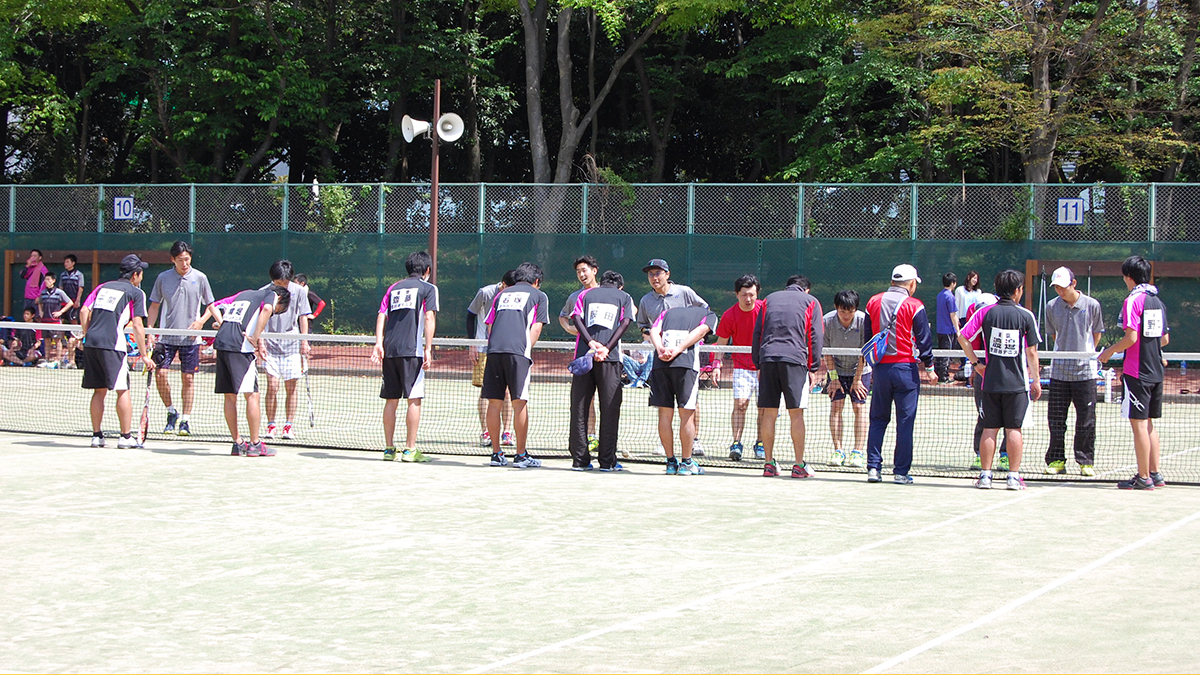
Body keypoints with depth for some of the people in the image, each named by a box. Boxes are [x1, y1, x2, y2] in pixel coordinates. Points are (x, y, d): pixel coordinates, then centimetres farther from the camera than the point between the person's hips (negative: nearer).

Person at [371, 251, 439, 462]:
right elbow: (429, 318, -6)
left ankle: (389, 449, 12)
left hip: (389, 349, 5)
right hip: (412, 350, -5)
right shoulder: (428, 288, 6)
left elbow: (382, 316, 8)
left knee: (391, 400, 10)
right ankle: (410, 450, -4)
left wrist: (379, 343, 2)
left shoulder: (394, 288, 19)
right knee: (414, 399, -1)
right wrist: (428, 349, -10)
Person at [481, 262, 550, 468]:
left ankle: (496, 453, 11)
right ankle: (521, 455, 0)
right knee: (519, 403, -1)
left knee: (494, 402, 7)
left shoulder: (502, 294, 26)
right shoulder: (539, 296, 15)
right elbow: (536, 329, 4)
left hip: (494, 349, 4)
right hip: (518, 350, -4)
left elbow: (489, 326, 20)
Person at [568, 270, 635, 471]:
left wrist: (591, 342, -10)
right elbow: (625, 323, -2)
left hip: (583, 355, 2)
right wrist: (607, 349, -11)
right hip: (610, 358, -2)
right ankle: (607, 460, 0)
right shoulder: (624, 297, 14)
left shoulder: (585, 294, 18)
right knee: (609, 409, 2)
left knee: (579, 409, 5)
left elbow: (576, 318, 1)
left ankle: (580, 459, 5)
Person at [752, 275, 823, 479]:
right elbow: (816, 337, 4)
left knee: (768, 413, 5)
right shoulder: (810, 302, 13)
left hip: (767, 357, 3)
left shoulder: (769, 300, 21)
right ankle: (799, 466, -3)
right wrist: (813, 368, 5)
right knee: (796, 414, -1)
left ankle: (769, 464, 6)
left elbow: (757, 334, 16)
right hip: (795, 359, -3)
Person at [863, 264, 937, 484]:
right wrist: (929, 368, 4)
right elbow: (924, 339, -5)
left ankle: (873, 467, 5)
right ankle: (901, 472, 0)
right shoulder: (914, 306, -6)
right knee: (905, 421, 1)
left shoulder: (873, 302, 7)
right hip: (905, 367, -4)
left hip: (880, 368, 4)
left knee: (878, 420, 11)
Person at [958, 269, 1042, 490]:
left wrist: (975, 361, 5)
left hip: (990, 381, 2)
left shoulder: (985, 312, 0)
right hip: (1017, 382, -2)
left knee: (990, 429, 7)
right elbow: (1031, 352, -3)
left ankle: (985, 475, 7)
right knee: (1014, 429, 3)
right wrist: (1036, 379, 6)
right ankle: (1013, 476, 2)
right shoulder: (1026, 316, -4)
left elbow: (962, 337, -4)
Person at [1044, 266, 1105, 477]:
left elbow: (1097, 333, 9)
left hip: (1085, 370, -2)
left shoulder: (1091, 305, -4)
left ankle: (1086, 461, 9)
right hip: (1059, 370, 2)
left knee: (1086, 420, 1)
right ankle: (1056, 460, 12)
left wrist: (1086, 353, 9)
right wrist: (1066, 351, 9)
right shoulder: (1052, 307, 2)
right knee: (1056, 418, 3)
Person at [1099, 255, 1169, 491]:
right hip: (1155, 371, 8)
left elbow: (1131, 337, -19)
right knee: (1148, 424, 14)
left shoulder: (1133, 300, -12)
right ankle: (1155, 474, 16)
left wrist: (1110, 351, -5)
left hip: (1137, 373, -8)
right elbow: (1165, 339, 15)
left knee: (1139, 424, -4)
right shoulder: (1158, 301, 11)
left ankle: (1143, 478, -2)